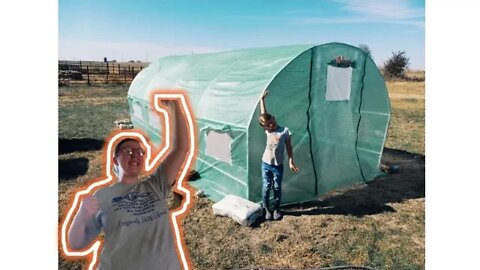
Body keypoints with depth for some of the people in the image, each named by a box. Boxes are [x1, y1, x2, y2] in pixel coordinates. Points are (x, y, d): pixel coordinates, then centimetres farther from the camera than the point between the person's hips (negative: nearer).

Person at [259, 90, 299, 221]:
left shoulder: (285, 131, -9)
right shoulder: (267, 131, -3)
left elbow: (289, 148, -3)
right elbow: (263, 113, 2)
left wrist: (291, 162, -5)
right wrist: (262, 99, 5)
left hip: (278, 165, -1)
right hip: (266, 164, 2)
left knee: (277, 188, 11)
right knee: (266, 187, 10)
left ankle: (276, 209, 29)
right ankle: (266, 209, 26)